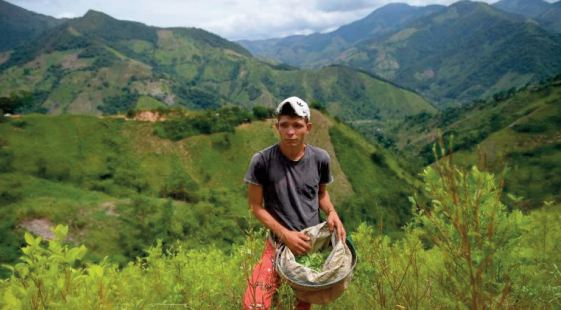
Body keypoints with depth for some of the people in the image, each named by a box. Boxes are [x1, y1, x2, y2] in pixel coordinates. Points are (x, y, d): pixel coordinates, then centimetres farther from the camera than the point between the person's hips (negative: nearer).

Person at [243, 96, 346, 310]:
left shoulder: (320, 158, -8)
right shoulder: (262, 161, -16)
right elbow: (256, 206, -9)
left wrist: (331, 212, -10)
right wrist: (285, 233, -18)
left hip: (312, 242, 3)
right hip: (279, 243, -2)